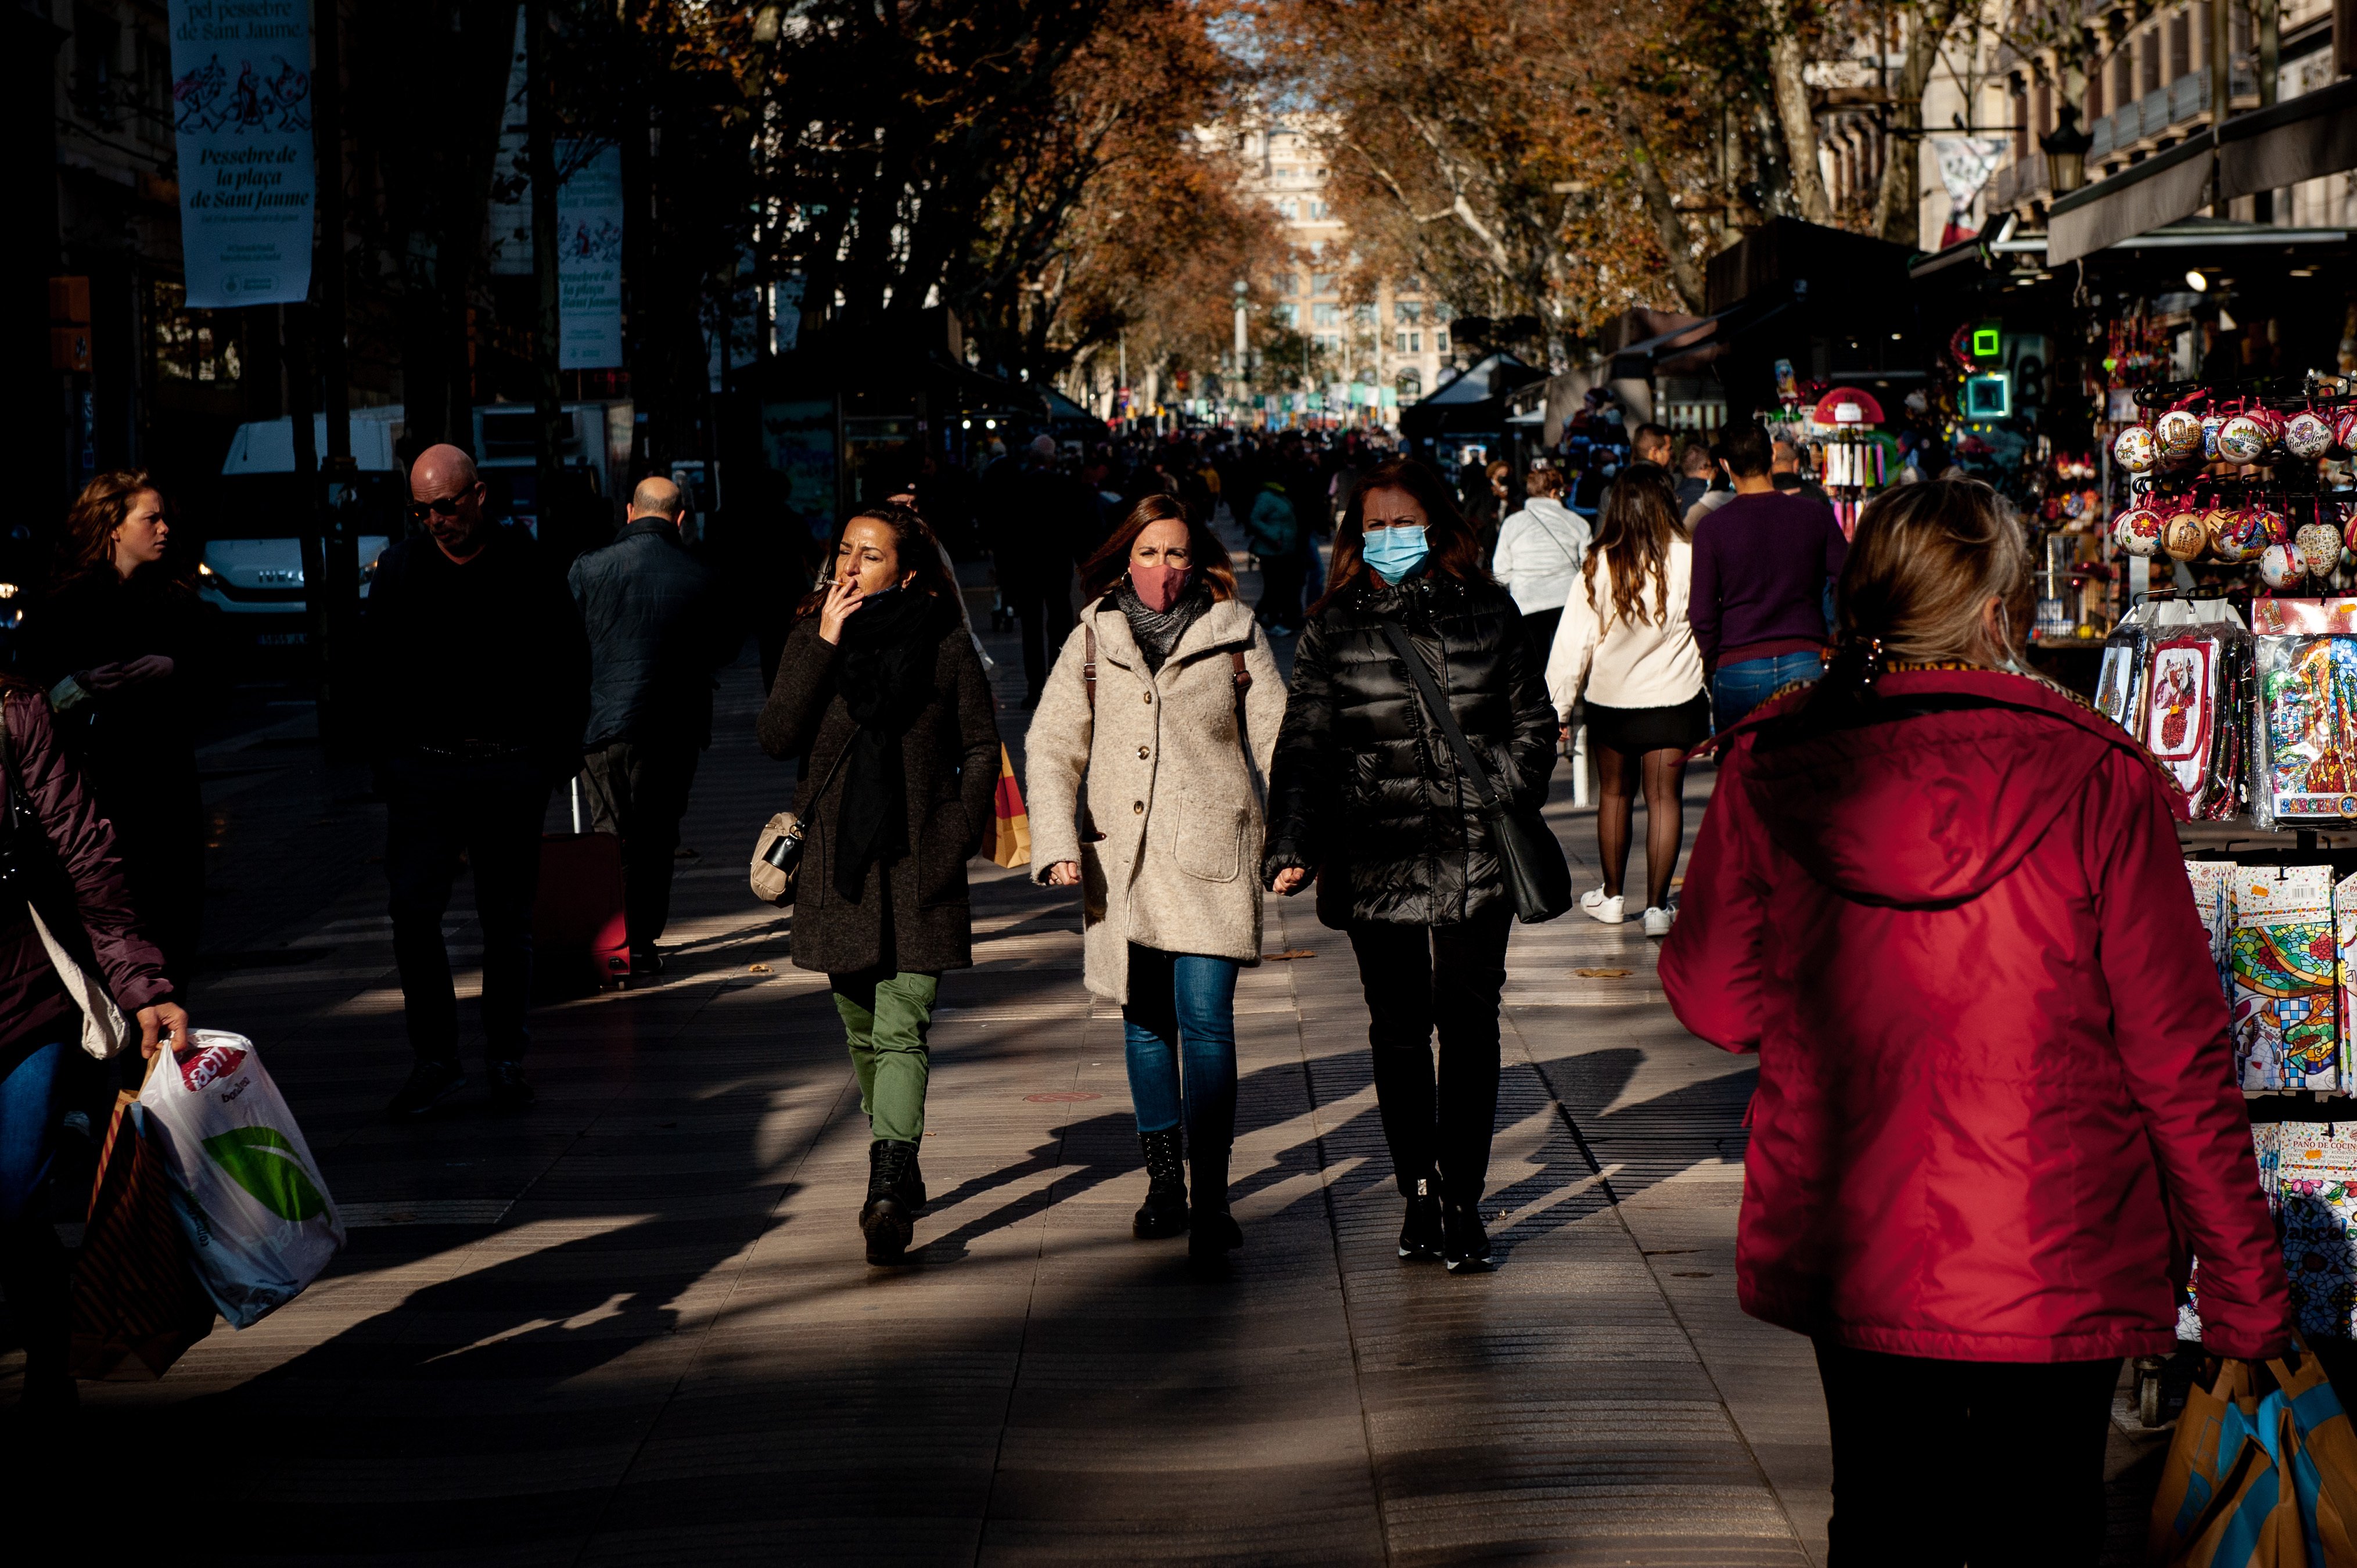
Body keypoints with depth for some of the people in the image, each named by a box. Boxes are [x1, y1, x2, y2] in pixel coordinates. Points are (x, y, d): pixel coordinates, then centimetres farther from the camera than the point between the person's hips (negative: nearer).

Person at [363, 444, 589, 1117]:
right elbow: (376, 668, 12)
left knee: (507, 917, 5)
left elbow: (569, 664, 6)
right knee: (413, 912, -7)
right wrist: (386, 756, 5)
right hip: (425, 768, 1)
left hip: (512, 767, -1)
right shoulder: (399, 569, 5)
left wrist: (558, 752, 1)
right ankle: (436, 1058, 2)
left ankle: (506, 1056, 16)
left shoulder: (528, 568, 0)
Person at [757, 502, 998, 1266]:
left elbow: (981, 747, 6)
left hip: (919, 867, -3)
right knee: (863, 1035, 13)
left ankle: (888, 1191, -23)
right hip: (839, 867, 3)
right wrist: (823, 647, -13)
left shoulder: (945, 645, -1)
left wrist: (958, 836, -3)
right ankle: (901, 1171, 29)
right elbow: (777, 737, -7)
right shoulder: (814, 638, 5)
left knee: (901, 1031, -14)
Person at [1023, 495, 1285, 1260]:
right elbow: (1052, 747, 5)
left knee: (1205, 1017, -11)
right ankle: (1164, 1185, 24)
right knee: (1145, 1021, 11)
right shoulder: (1093, 639, 6)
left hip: (1211, 853, -3)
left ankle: (1211, 1199, -10)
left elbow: (1277, 743, 6)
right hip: (1123, 860, 3)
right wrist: (1057, 843, -8)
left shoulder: (1236, 636, 3)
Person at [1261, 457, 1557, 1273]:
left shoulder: (1488, 613, 6)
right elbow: (1304, 744, 1)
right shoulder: (1334, 629, 5)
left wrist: (1506, 801, 1)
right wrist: (1291, 846, -10)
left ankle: (1463, 1199, 9)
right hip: (1376, 862, 1)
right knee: (1398, 1030, 7)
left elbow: (1532, 723, 13)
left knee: (1468, 1026, 0)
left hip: (1473, 861, 0)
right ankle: (1418, 1194, 18)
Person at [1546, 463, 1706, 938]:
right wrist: (1716, 703, 8)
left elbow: (1573, 641, -7)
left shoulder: (1600, 566, -11)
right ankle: (1656, 906, -1)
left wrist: (1558, 709, 1)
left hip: (1610, 699, 1)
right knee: (1665, 797, 2)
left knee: (1614, 793, 17)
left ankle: (1611, 896, 27)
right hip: (1672, 698, -1)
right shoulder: (1688, 559, -13)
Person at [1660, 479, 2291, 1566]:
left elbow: (1711, 997, 2)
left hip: (1849, 1259, 3)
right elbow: (2178, 1057, -11)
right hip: (2054, 1269, -3)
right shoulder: (2094, 782, -16)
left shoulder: (1771, 772, -9)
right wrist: (2244, 1290, -2)